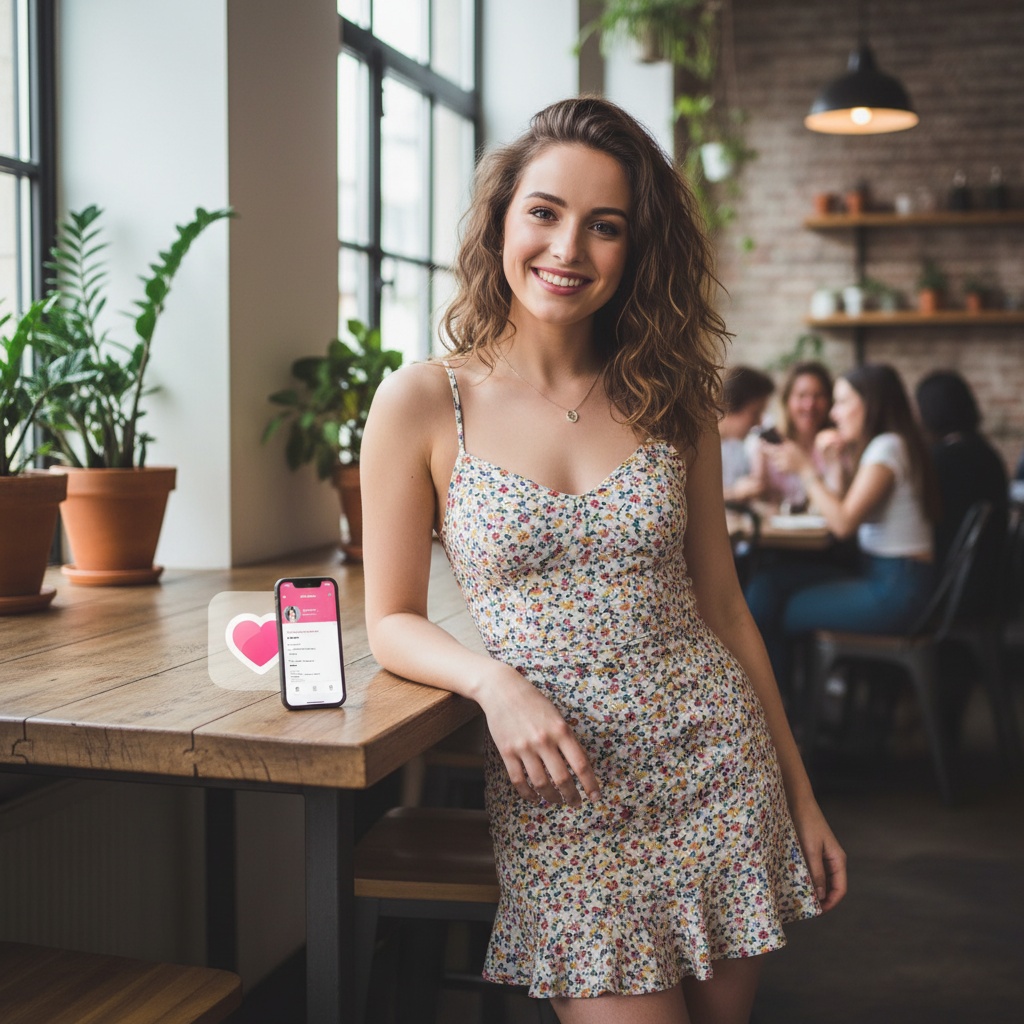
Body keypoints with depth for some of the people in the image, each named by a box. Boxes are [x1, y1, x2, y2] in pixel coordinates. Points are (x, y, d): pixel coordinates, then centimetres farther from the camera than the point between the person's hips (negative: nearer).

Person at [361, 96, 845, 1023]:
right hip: (559, 789, -3)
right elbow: (393, 623, 1)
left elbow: (721, 607, 9)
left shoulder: (670, 401, 4)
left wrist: (802, 796, 10)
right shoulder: (423, 406, -4)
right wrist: (494, 679, -19)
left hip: (715, 763, 3)